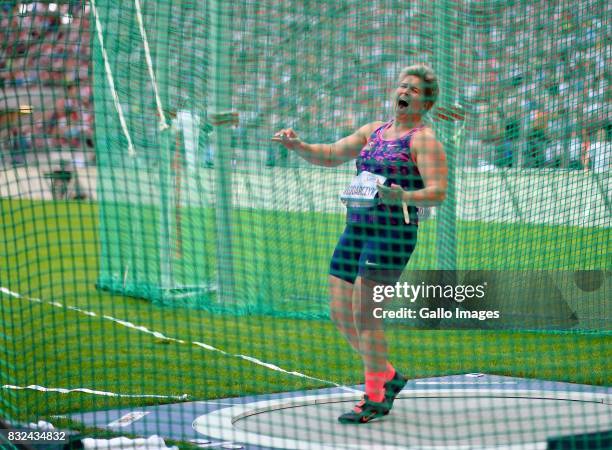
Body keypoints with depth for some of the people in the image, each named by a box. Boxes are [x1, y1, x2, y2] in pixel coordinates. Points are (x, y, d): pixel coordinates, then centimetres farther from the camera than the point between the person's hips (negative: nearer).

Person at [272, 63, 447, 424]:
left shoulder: (423, 140, -5)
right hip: (356, 228, 8)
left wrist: (402, 197, -33)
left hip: (392, 232, -8)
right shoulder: (374, 131, 17)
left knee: (364, 315, -12)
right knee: (341, 314, 8)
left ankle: (375, 399, -2)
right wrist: (299, 147, 4)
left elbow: (438, 192, -15)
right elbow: (331, 155, 22)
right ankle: (388, 376, 25)